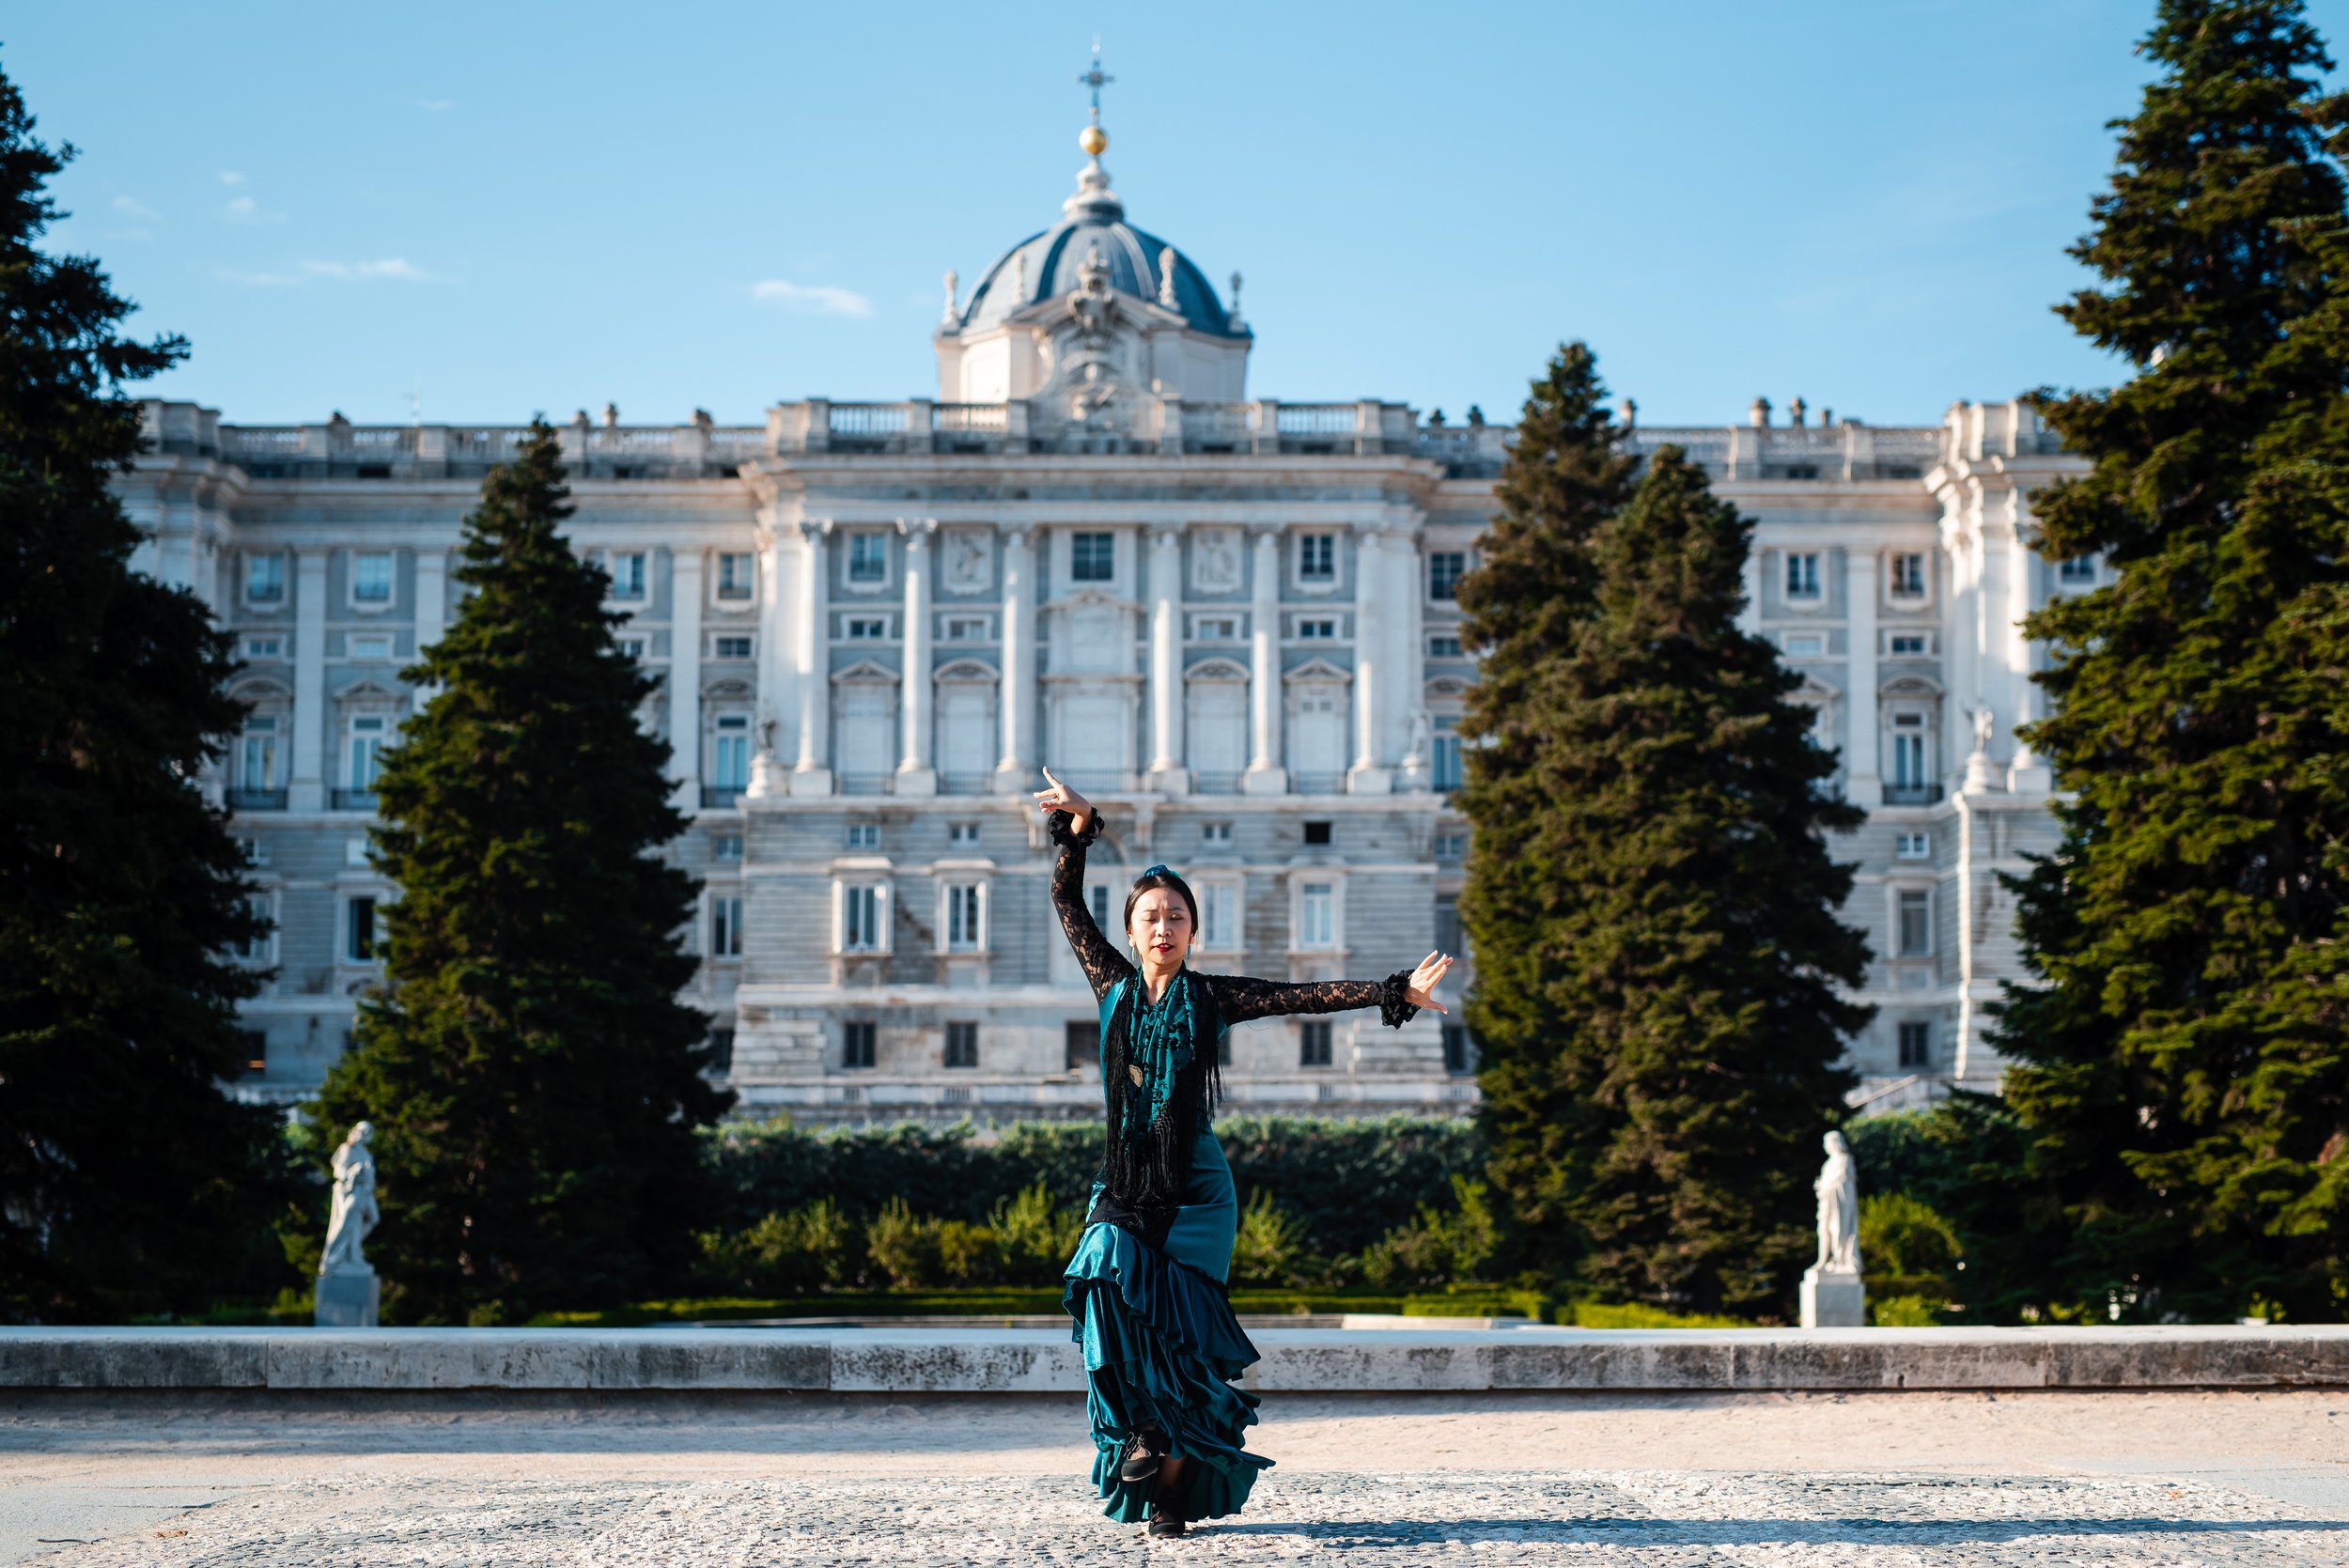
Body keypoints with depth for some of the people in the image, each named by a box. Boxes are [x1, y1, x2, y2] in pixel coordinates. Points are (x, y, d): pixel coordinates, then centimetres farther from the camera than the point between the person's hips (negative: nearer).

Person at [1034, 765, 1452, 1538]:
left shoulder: (1212, 997, 2)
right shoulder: (1114, 985, 8)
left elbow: (1309, 995, -4)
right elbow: (1068, 904, 15)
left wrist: (1394, 991, -11)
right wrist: (1077, 829, 7)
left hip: (1195, 1190, -2)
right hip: (1123, 1186, 2)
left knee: (1181, 1329, -5)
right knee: (1107, 1280, -23)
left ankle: (1174, 1492, 3)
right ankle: (1140, 1429, -9)